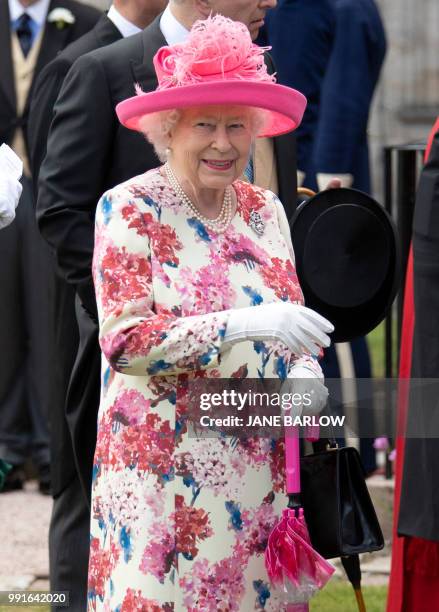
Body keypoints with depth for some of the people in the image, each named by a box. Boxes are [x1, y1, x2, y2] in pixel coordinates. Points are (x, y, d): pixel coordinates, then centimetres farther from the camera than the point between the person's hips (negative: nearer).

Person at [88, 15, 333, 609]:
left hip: (259, 465, 5)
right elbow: (124, 340, -15)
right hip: (166, 464, -4)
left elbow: (292, 324, 17)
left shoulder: (264, 210, 10)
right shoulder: (129, 210, -5)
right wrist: (244, 323, -23)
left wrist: (304, 373, -6)